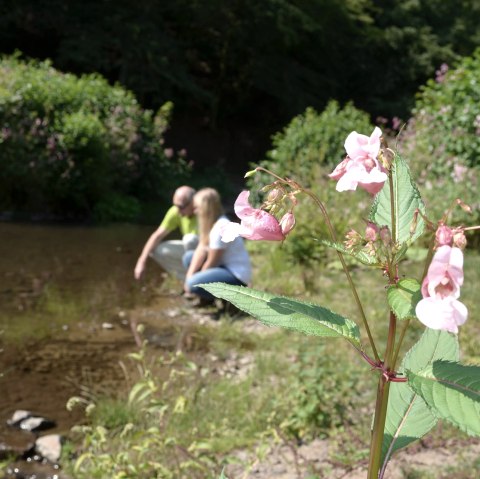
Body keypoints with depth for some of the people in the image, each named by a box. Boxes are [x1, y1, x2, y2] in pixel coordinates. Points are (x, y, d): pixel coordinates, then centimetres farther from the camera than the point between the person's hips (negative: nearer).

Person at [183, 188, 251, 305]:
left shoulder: (221, 228, -25)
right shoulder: (209, 223, 4)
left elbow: (211, 262, -18)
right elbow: (201, 250, 2)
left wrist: (193, 280, -6)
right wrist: (189, 275, -8)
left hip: (237, 276, -10)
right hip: (224, 266, 10)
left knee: (194, 284, -26)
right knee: (188, 257, 12)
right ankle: (206, 298, 9)